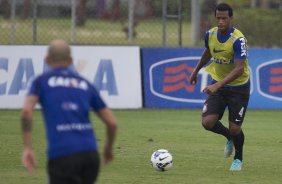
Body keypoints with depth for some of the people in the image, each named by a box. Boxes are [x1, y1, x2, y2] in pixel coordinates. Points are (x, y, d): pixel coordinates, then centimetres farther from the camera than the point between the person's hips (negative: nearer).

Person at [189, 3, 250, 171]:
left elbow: (239, 69, -31)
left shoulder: (238, 39, -25)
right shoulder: (210, 34, -6)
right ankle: (230, 137, 22)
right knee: (208, 122, -12)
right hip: (218, 85, 5)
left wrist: (218, 85, -39)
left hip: (239, 87, -5)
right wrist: (196, 71, 29)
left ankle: (238, 159, 29)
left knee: (235, 129, -3)